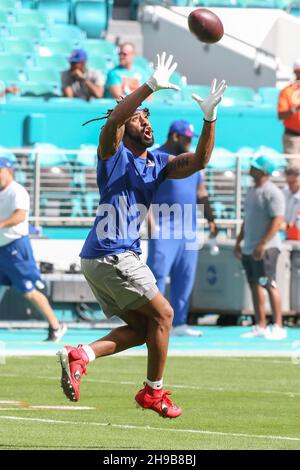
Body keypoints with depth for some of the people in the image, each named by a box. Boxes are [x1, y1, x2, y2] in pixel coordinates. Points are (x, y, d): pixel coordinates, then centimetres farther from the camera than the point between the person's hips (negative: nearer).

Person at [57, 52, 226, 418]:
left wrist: (209, 117, -11)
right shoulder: (113, 153, -5)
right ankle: (153, 391, 10)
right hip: (110, 255, -9)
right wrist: (152, 86, -34)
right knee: (161, 314, 0)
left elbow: (198, 161, 2)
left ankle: (81, 355, -1)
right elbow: (113, 119, -26)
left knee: (141, 327, 11)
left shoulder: (159, 164, 15)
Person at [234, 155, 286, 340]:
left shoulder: (272, 192, -12)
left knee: (270, 285, -10)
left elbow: (278, 220, -18)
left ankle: (278, 327, -8)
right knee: (255, 286, 9)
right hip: (249, 248, 9)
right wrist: (239, 241, 21)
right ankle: (260, 326, 13)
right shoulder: (252, 191, 17)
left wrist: (263, 244, -24)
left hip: (266, 248, -9)